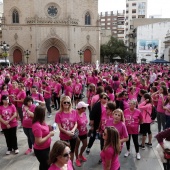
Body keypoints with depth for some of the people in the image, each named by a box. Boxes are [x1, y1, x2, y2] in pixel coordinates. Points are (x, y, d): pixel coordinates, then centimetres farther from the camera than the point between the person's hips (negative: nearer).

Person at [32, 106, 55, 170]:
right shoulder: (37, 126, -31)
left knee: (44, 165, 27)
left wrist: (49, 129, -5)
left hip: (46, 148, 9)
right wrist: (50, 135, -24)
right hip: (41, 150, -9)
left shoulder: (41, 122, -3)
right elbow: (39, 142, -30)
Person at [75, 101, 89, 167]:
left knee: (85, 145, 23)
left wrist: (86, 130, 14)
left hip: (84, 133, 7)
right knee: (77, 146, 16)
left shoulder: (84, 113, -8)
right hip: (78, 134, -7)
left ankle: (80, 155, 51)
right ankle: (77, 159, 39)